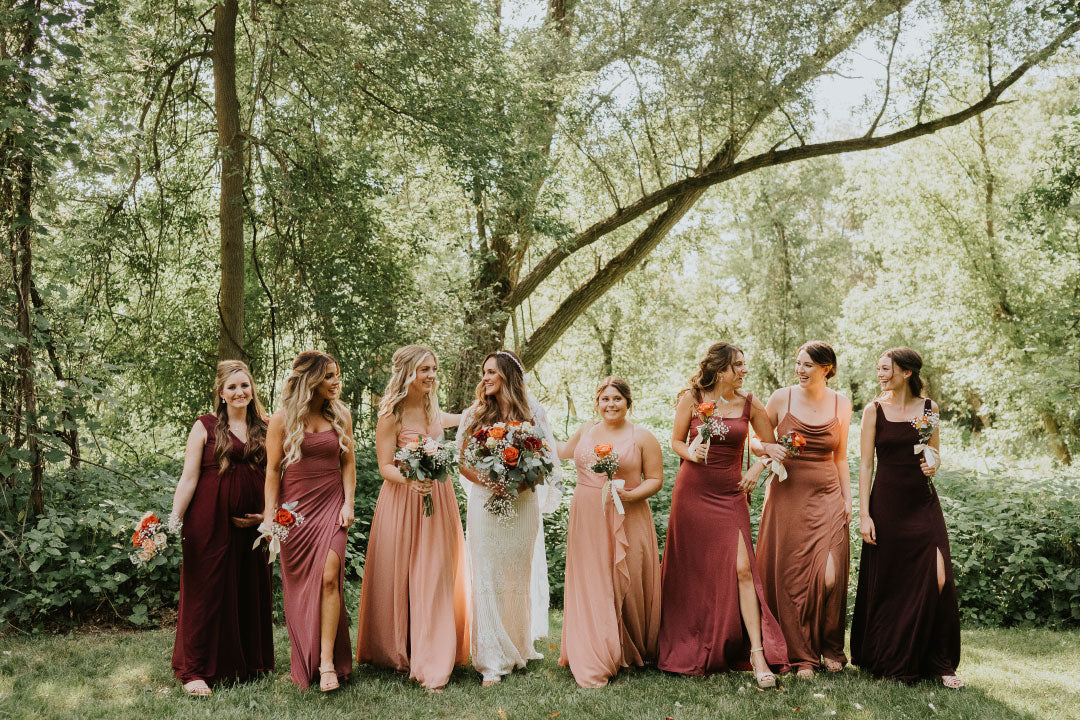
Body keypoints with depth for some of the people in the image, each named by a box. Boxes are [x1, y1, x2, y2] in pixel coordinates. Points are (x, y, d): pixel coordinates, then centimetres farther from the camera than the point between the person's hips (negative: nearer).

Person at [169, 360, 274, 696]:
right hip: (210, 523, -3)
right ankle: (195, 671, 11)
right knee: (207, 592, 1)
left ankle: (249, 664, 24)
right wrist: (173, 520, -11)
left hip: (251, 526, 4)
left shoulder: (264, 429, 10)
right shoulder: (205, 427, 0)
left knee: (251, 591, 10)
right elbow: (188, 479, -3)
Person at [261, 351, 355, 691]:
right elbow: (272, 470, 0)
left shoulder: (341, 415, 6)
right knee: (299, 585, 5)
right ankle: (304, 664, 20)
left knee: (328, 577, -13)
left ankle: (327, 661, -8)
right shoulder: (282, 419, -1)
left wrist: (348, 503, 0)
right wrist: (270, 516, -4)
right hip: (295, 507, -1)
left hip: (330, 506, 1)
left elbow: (348, 463, 10)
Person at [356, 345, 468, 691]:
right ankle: (396, 652, 22)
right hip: (403, 500, -5)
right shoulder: (391, 415, -11)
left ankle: (432, 661, 8)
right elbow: (385, 467, -12)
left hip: (437, 498, 5)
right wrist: (411, 480, -28)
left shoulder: (432, 408, 7)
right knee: (399, 576, 4)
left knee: (434, 577, 2)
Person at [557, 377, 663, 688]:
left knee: (626, 587, 1)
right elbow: (565, 450, 31)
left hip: (626, 521, -3)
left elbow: (656, 480, -1)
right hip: (587, 522, 4)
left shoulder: (642, 437, 0)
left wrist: (630, 494, -16)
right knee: (590, 588, 3)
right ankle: (595, 663, 14)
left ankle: (632, 653, 19)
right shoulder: (586, 430, 12)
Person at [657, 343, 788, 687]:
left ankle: (758, 653, -8)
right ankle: (686, 651, 25)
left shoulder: (749, 404, 2)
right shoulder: (691, 398, -2)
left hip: (730, 494, 0)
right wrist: (691, 453, -13)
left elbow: (770, 446, 11)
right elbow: (676, 441, 6)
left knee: (741, 568, -12)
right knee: (690, 571, 8)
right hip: (692, 491, 0)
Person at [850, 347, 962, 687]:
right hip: (886, 503, -1)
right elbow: (865, 464, -1)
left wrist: (932, 465, -8)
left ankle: (939, 663, 8)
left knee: (937, 580, -8)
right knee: (888, 583, 4)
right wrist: (864, 514, -8)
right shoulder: (874, 410, 0)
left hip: (923, 503, 1)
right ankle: (889, 660, 21)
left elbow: (933, 454, 16)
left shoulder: (929, 407, 6)